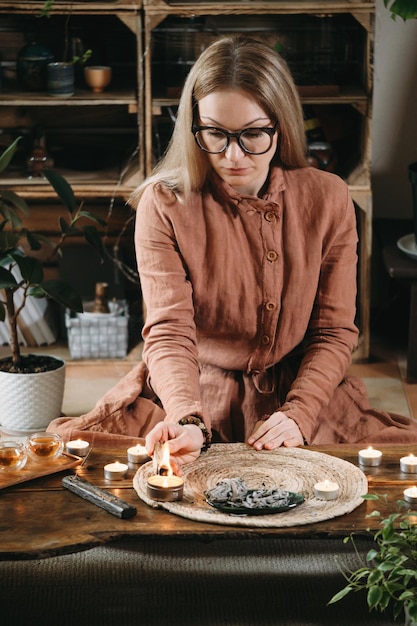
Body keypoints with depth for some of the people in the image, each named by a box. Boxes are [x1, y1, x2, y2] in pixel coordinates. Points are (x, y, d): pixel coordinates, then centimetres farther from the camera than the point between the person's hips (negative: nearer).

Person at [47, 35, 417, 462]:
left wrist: (296, 415, -18)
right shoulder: (164, 205, -11)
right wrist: (187, 422, -35)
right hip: (194, 394, -1)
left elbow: (334, 331, -2)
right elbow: (169, 332, -16)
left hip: (303, 392, 2)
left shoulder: (327, 199, -5)